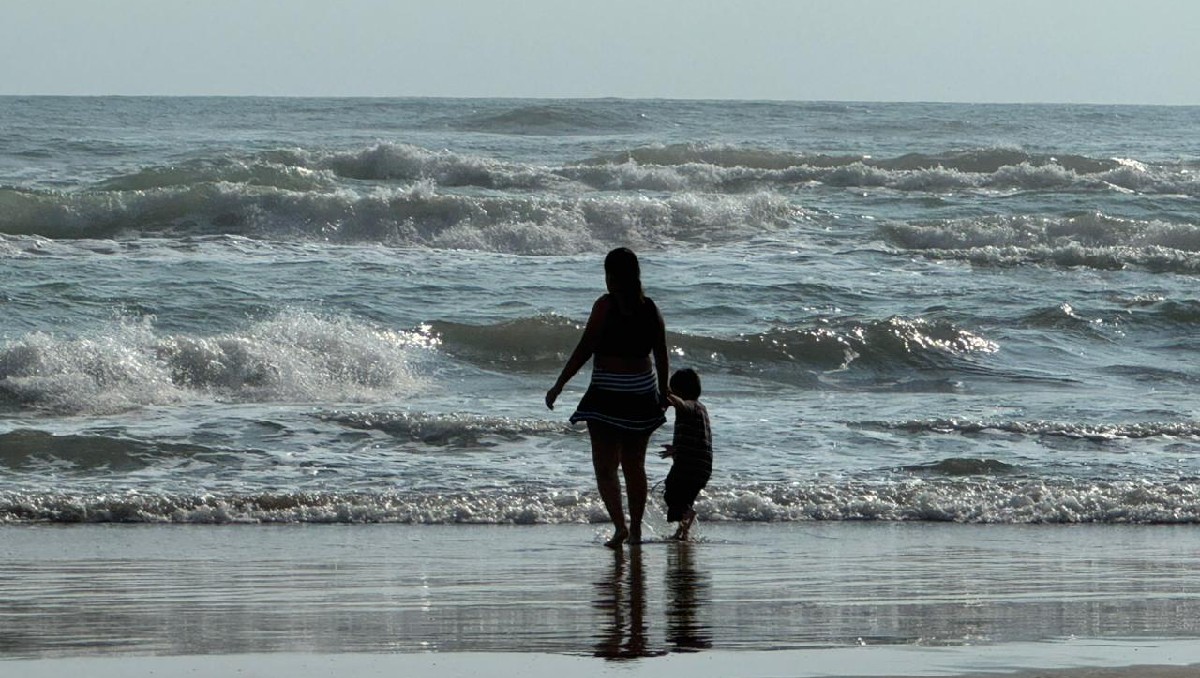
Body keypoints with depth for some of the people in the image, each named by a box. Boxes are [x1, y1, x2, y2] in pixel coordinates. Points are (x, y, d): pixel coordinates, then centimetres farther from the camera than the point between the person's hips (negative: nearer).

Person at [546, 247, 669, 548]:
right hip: (642, 395, 5)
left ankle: (620, 525, -20)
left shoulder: (606, 305, -11)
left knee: (606, 466, -3)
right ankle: (636, 529, 19)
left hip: (608, 395, -5)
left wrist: (558, 386, -7)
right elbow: (661, 356, 11)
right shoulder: (650, 308, 5)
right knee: (634, 465, 16)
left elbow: (584, 349, -13)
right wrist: (663, 394, 24)